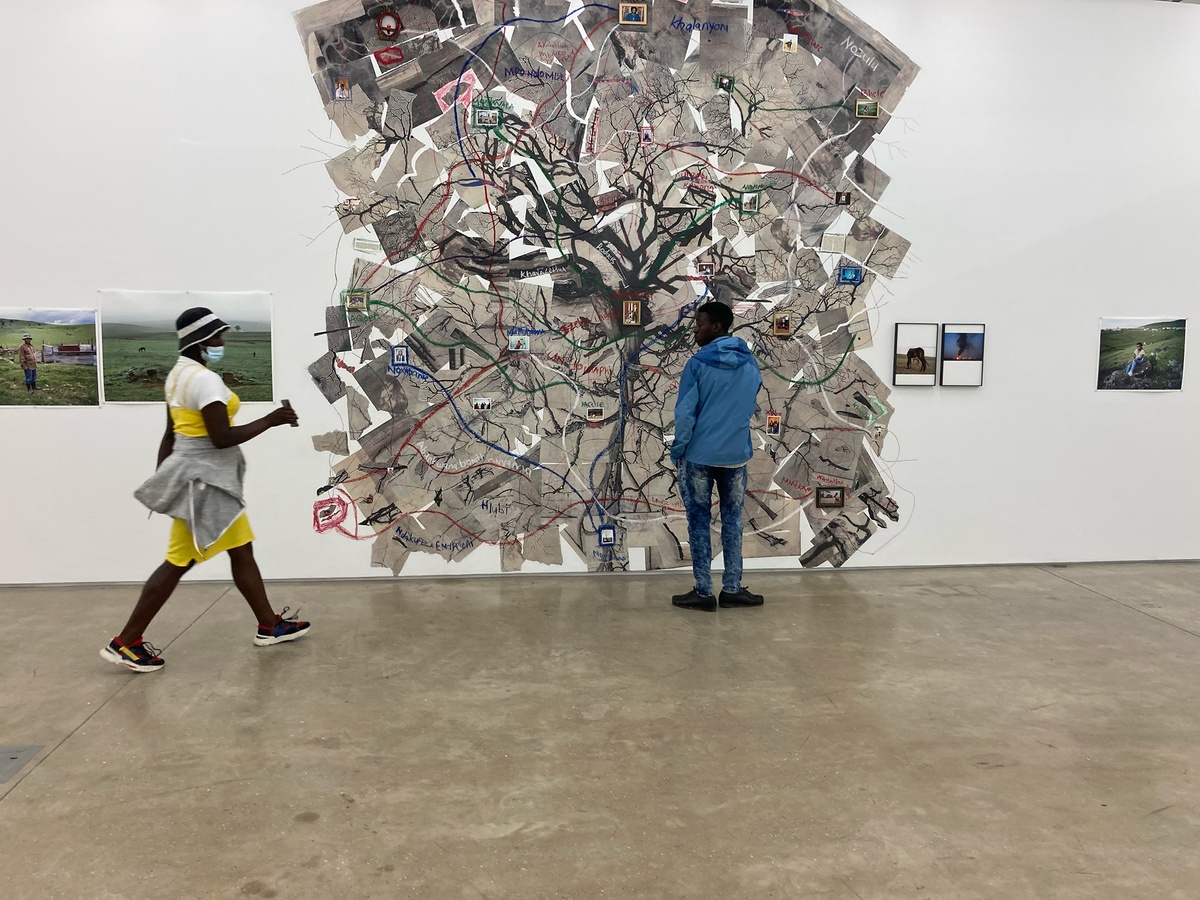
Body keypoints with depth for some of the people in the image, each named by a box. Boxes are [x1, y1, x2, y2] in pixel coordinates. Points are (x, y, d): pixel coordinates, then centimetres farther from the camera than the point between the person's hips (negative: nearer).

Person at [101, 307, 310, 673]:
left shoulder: (180, 374, 10)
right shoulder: (205, 380, -20)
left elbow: (170, 434, 15)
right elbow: (222, 437, -25)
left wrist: (162, 480, 19)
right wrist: (270, 420, -17)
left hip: (207, 477, 10)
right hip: (203, 479, -10)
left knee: (242, 551, 14)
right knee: (178, 562, -2)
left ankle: (270, 625, 24)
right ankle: (125, 643, 8)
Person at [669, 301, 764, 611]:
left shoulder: (698, 364, -12)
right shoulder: (751, 364, 4)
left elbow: (684, 412, -13)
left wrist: (678, 448, 0)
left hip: (699, 454, -4)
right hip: (737, 453, 4)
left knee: (699, 521, 5)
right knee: (732, 519, 13)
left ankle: (703, 592, 8)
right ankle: (732, 588, 16)